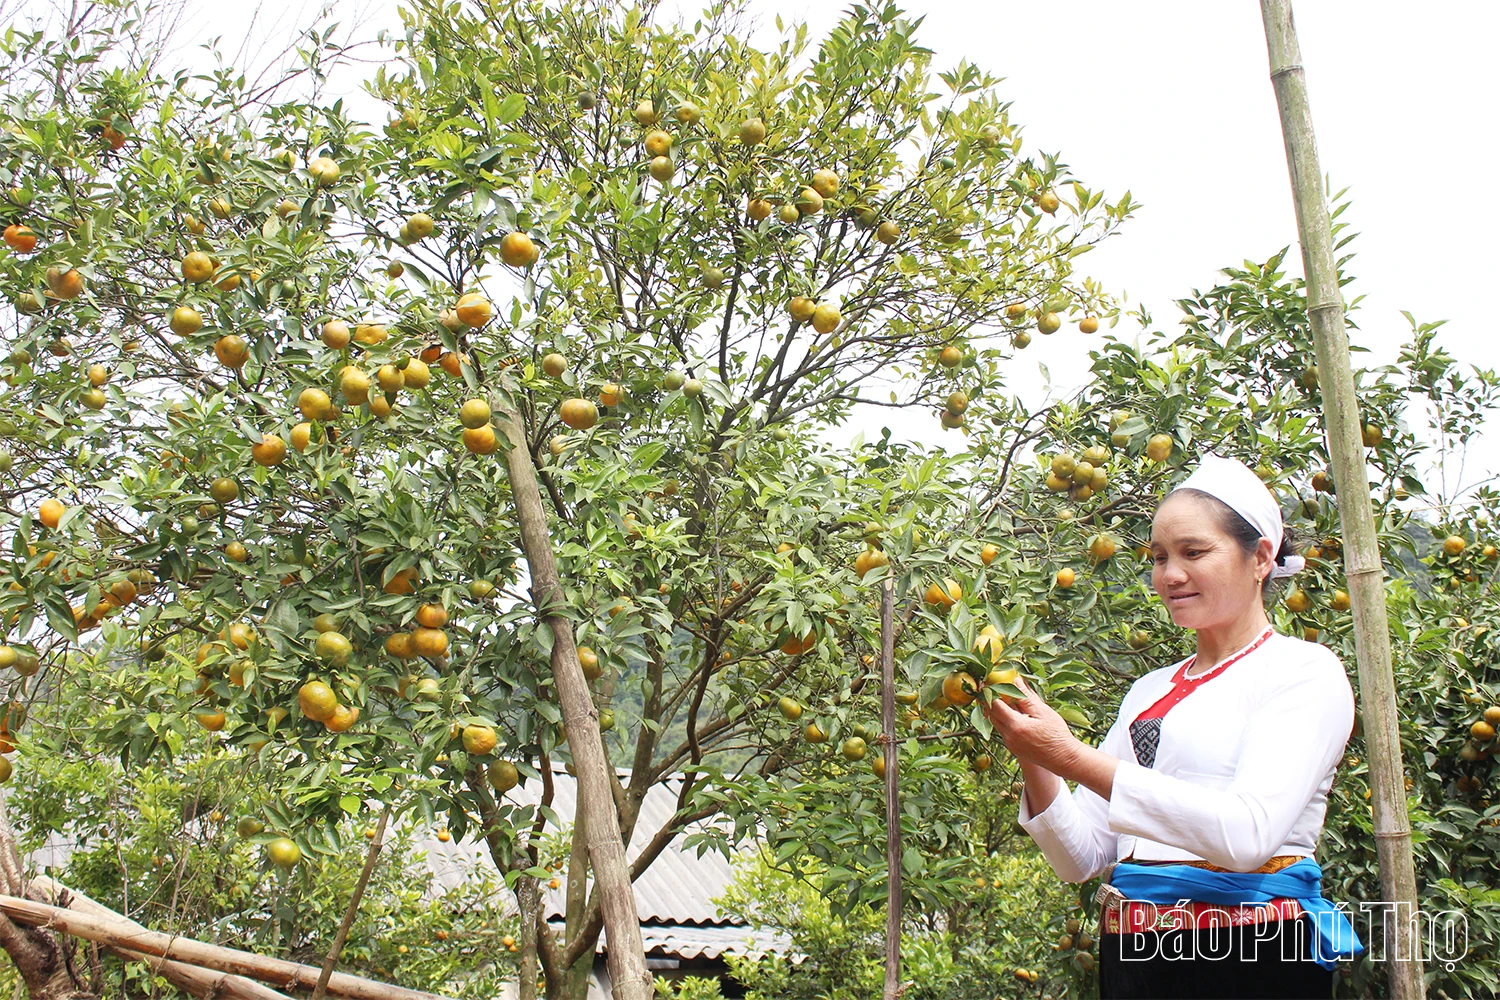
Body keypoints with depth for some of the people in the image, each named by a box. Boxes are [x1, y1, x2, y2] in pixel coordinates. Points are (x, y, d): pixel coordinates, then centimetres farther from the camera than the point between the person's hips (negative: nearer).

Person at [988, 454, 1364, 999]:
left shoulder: (1304, 669, -5)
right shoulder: (1147, 692, 11)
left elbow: (1249, 833, -21)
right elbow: (1080, 858, 7)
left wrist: (1075, 758, -23)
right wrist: (1035, 761, -10)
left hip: (1253, 956, -5)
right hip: (1131, 954, 5)